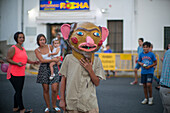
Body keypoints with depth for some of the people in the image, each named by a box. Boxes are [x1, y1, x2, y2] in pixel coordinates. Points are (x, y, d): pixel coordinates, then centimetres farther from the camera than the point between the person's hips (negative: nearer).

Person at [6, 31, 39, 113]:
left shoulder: (23, 49, 15)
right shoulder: (13, 48, -10)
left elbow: (26, 59, 23)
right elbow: (8, 59, -14)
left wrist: (33, 62, 6)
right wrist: (17, 63, -27)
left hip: (21, 73, 8)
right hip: (14, 74, -8)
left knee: (19, 91, 12)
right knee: (18, 92, -6)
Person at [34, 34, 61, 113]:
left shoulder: (50, 46, 7)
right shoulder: (37, 50, 2)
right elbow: (41, 60, -10)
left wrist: (57, 59, 2)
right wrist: (53, 60, -14)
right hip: (43, 69, -1)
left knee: (54, 89, -6)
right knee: (45, 90, 3)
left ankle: (54, 105, 14)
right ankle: (48, 107, 20)